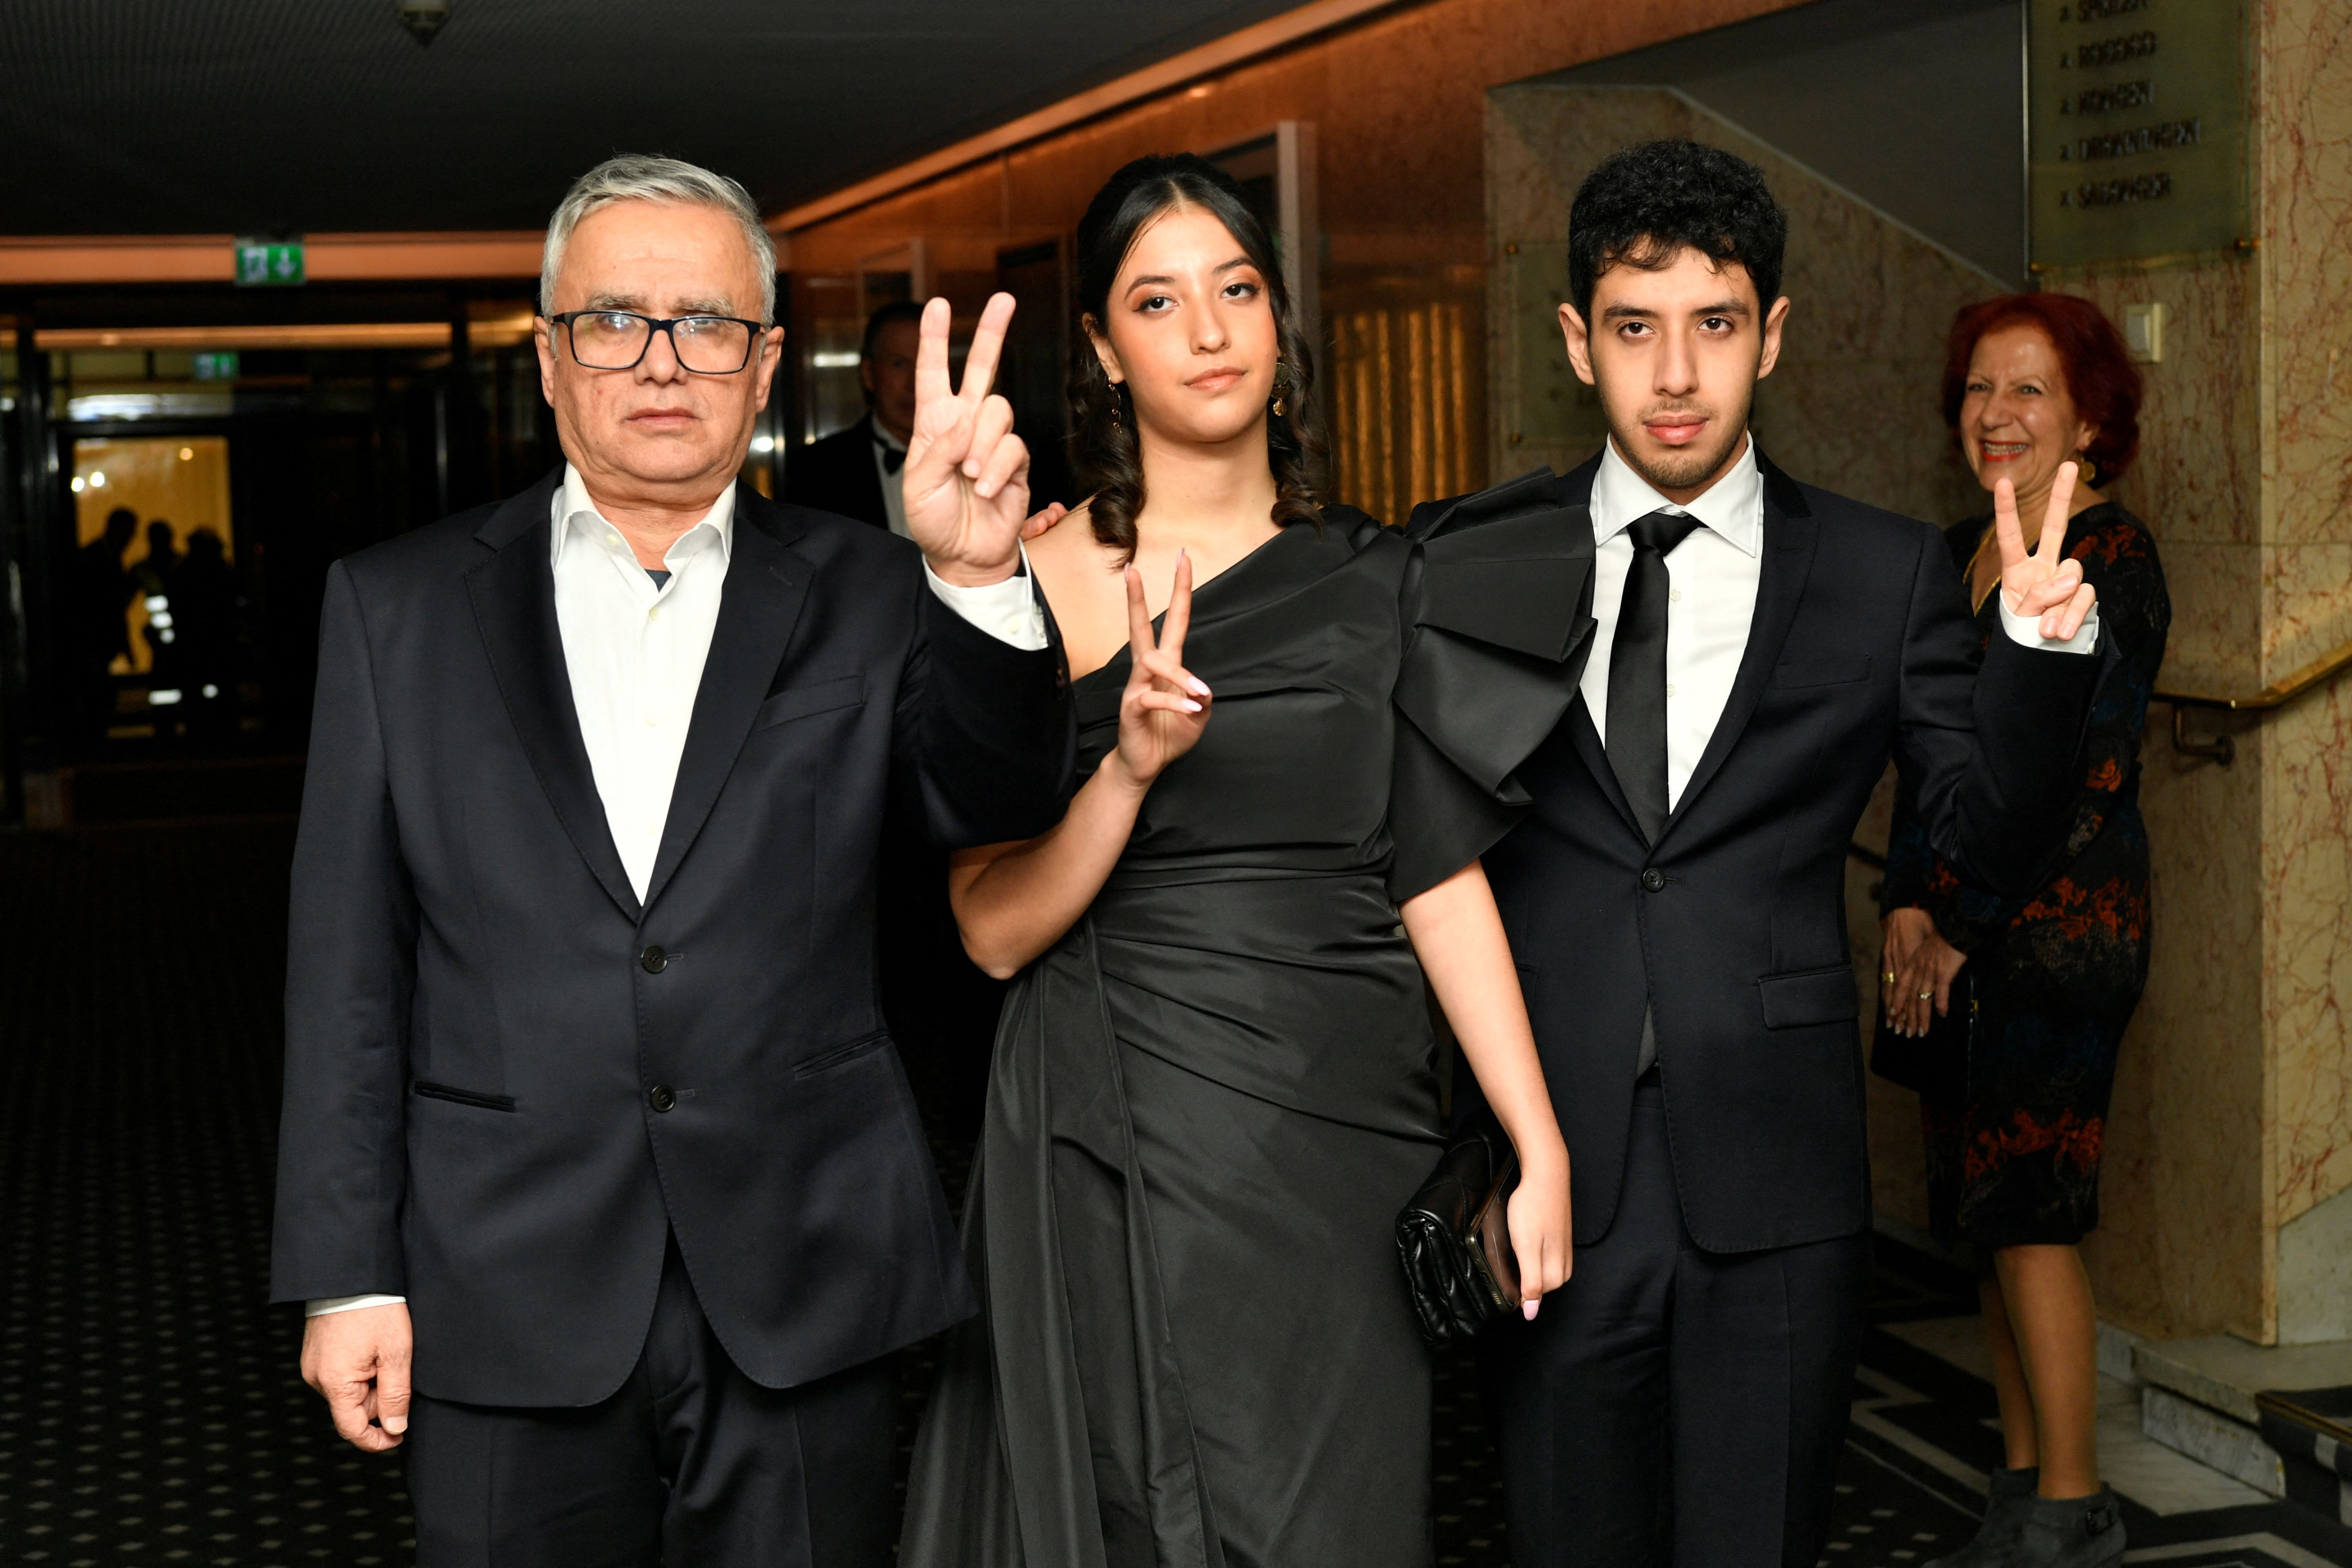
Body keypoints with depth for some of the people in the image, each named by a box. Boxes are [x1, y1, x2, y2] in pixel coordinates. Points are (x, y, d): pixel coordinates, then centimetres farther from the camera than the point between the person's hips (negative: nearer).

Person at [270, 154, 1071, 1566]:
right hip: (511, 1309, 0)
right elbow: (347, 961, 4)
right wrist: (347, 1274, 0)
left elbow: (1002, 802, -10)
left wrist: (977, 574, -27)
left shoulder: (863, 594, 5)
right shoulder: (400, 607, 5)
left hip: (806, 1292, 0)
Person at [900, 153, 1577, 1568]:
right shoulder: (1031, 583, -3)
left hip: (1346, 1131, 2)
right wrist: (1129, 768, -23)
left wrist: (1542, 1148, -1)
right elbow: (996, 930, -7)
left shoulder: (1374, 582, 6)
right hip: (1123, 1148, -2)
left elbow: (1441, 876, 5)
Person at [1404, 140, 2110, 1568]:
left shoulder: (1881, 575, 3)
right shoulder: (1473, 564, 3)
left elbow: (1995, 842, 2)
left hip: (1775, 1189, 0)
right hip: (1540, 1173, 1)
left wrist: (2043, 645, -14)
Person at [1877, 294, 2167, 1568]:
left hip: (2056, 931, -7)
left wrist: (1969, 932, -11)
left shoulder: (2108, 561, -9)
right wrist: (1908, 904, 2)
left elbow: (2077, 780, -14)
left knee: (2028, 1216, -6)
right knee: (1989, 1216, 10)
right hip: (1954, 938, 7)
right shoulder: (1957, 555, 14)